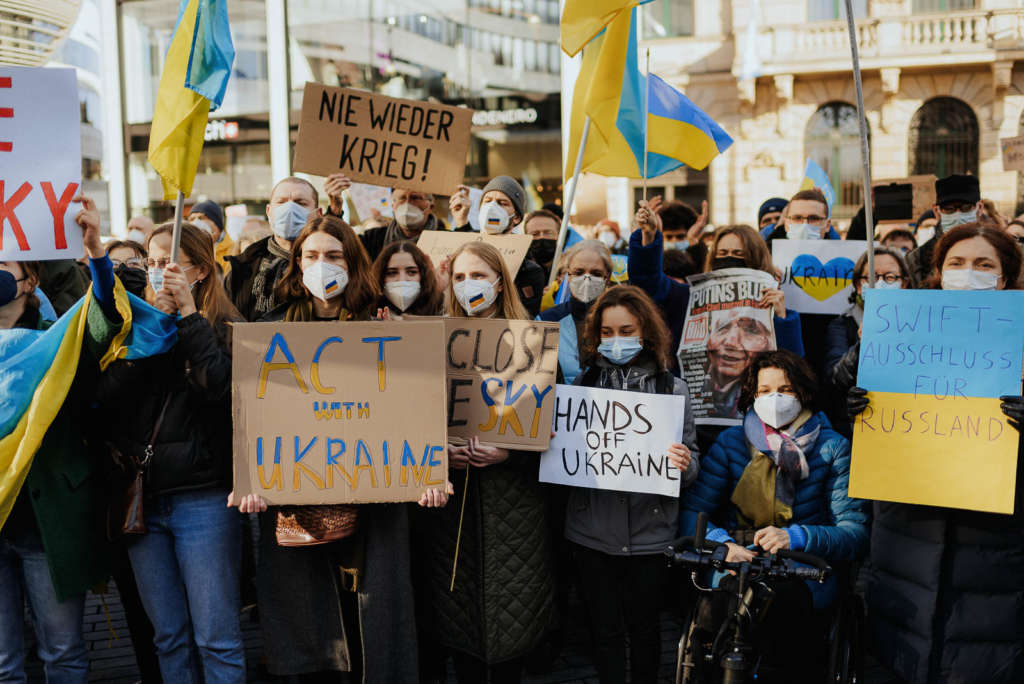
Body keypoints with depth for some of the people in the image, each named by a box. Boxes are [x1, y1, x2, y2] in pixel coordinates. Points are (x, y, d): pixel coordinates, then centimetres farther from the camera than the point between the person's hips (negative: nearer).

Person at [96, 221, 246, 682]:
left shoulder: (224, 328, -1)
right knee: (169, 638, 13)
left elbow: (220, 384, -21)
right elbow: (106, 394, -2)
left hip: (203, 498, -4)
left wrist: (188, 314, -14)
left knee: (216, 639, -1)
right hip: (142, 498, 5)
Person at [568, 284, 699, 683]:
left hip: (650, 534, -1)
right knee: (606, 632, 9)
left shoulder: (673, 389, 0)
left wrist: (685, 465, -19)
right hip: (592, 533, 1)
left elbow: (692, 463, 3)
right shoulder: (582, 384, 3)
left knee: (644, 628, 12)